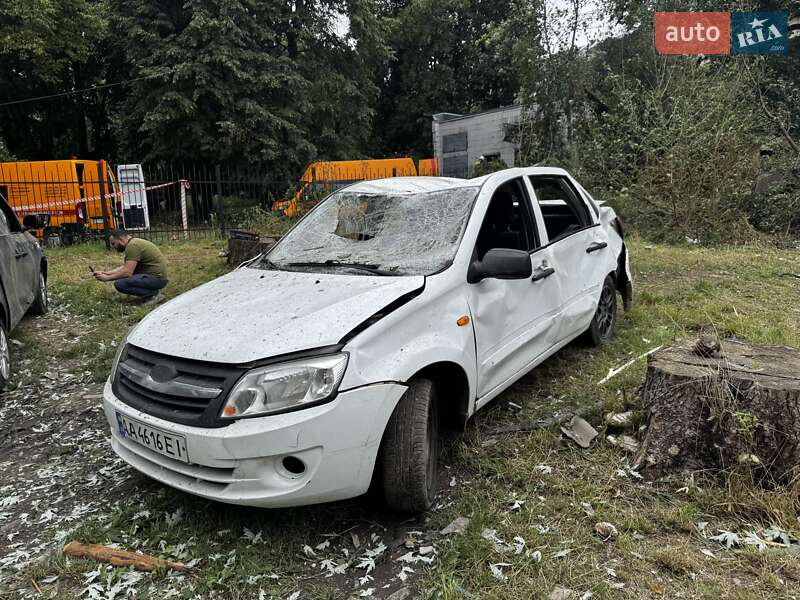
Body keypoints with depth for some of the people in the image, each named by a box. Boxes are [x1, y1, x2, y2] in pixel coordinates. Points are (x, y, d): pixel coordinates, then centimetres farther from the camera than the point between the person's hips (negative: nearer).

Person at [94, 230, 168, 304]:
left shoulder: (132, 245, -16)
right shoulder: (133, 242, 16)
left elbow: (127, 272, -21)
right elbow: (124, 267, 22)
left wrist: (107, 278, -8)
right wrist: (105, 273, 13)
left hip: (157, 278, -11)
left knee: (119, 284, -19)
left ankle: (154, 294, -9)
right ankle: (151, 290, 13)